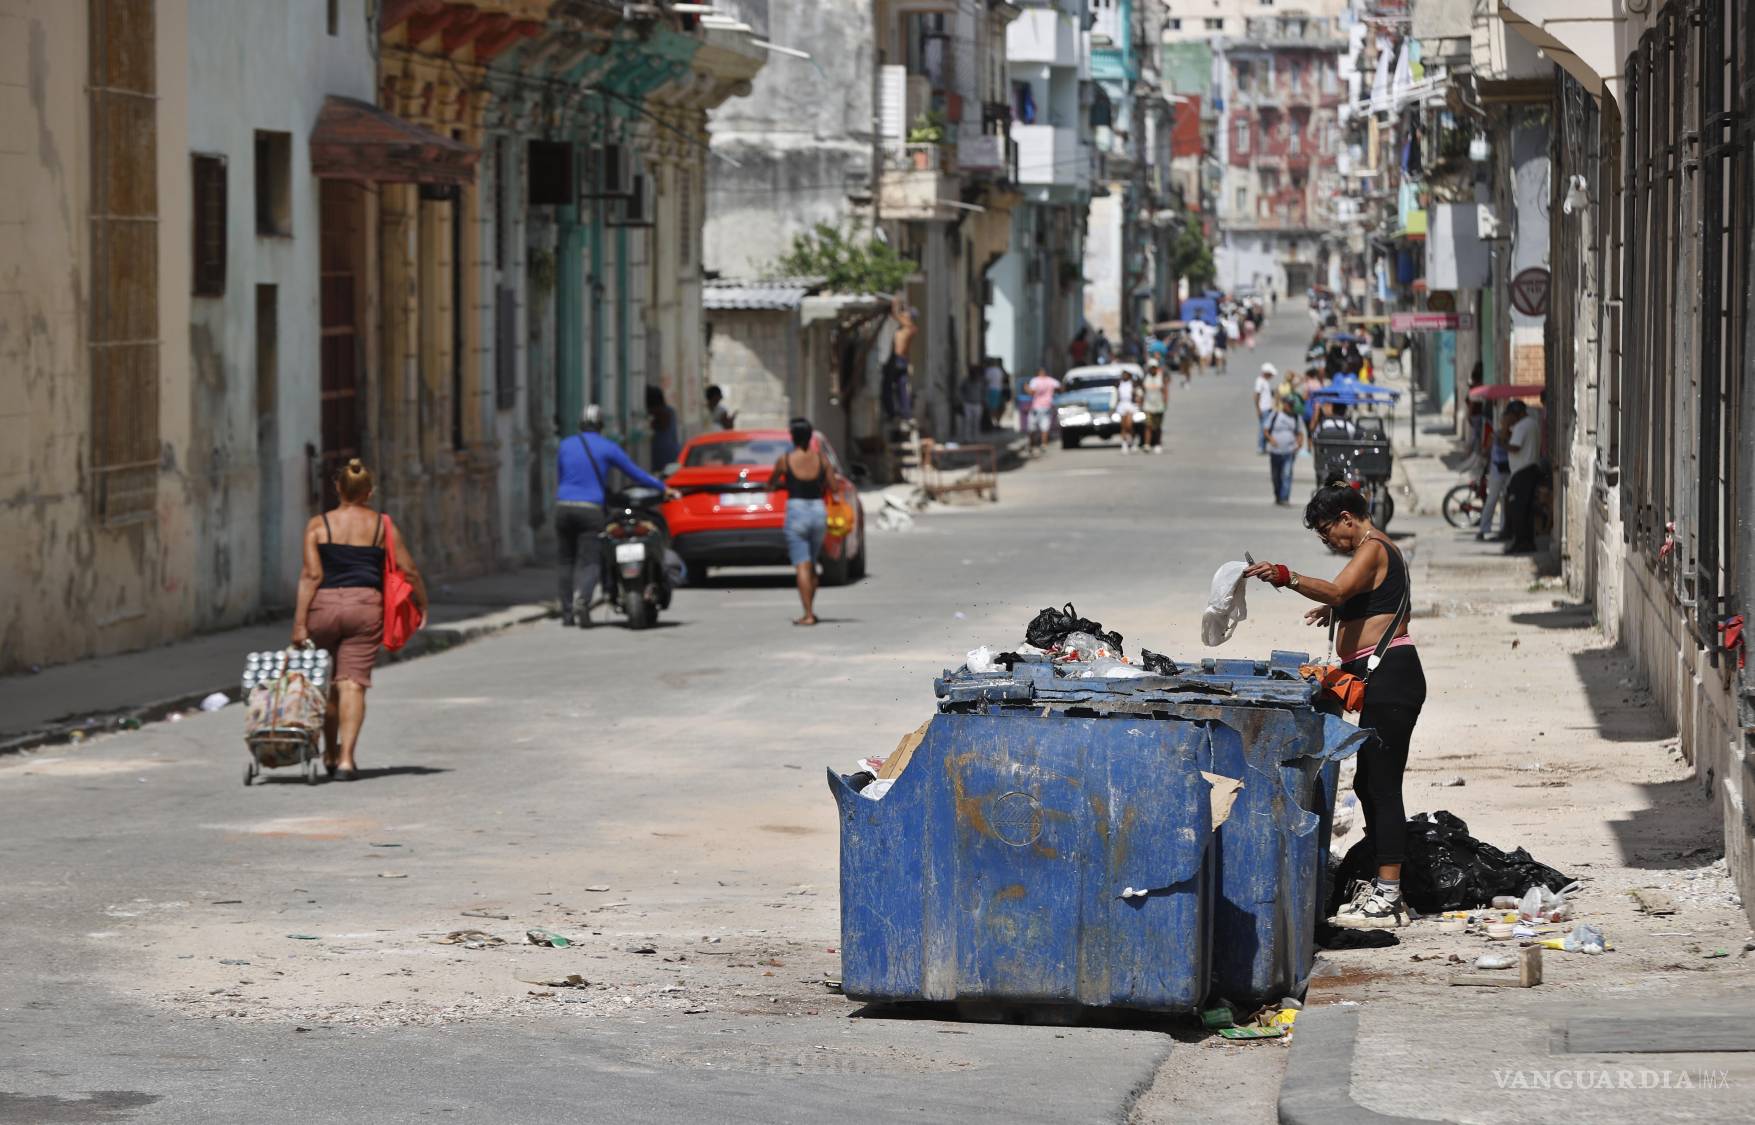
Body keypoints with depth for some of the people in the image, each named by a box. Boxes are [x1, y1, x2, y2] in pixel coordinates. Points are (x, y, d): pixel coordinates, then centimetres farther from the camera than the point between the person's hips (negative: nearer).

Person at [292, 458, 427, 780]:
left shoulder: (318, 525, 0)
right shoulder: (382, 526, 4)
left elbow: (311, 575, -8)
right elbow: (409, 571, 7)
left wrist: (300, 622, -9)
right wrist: (422, 605, 23)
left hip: (323, 606, 0)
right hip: (365, 606, 0)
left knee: (325, 681, 17)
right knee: (353, 683, -3)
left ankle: (331, 753, 28)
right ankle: (346, 758, -14)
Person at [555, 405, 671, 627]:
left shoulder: (565, 446, 11)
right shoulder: (607, 448, 2)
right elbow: (635, 472, 8)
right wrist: (662, 488, 20)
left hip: (564, 507, 3)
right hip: (591, 509, -3)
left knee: (564, 561, 11)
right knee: (589, 562, -4)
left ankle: (567, 613, 6)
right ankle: (582, 597, -32)